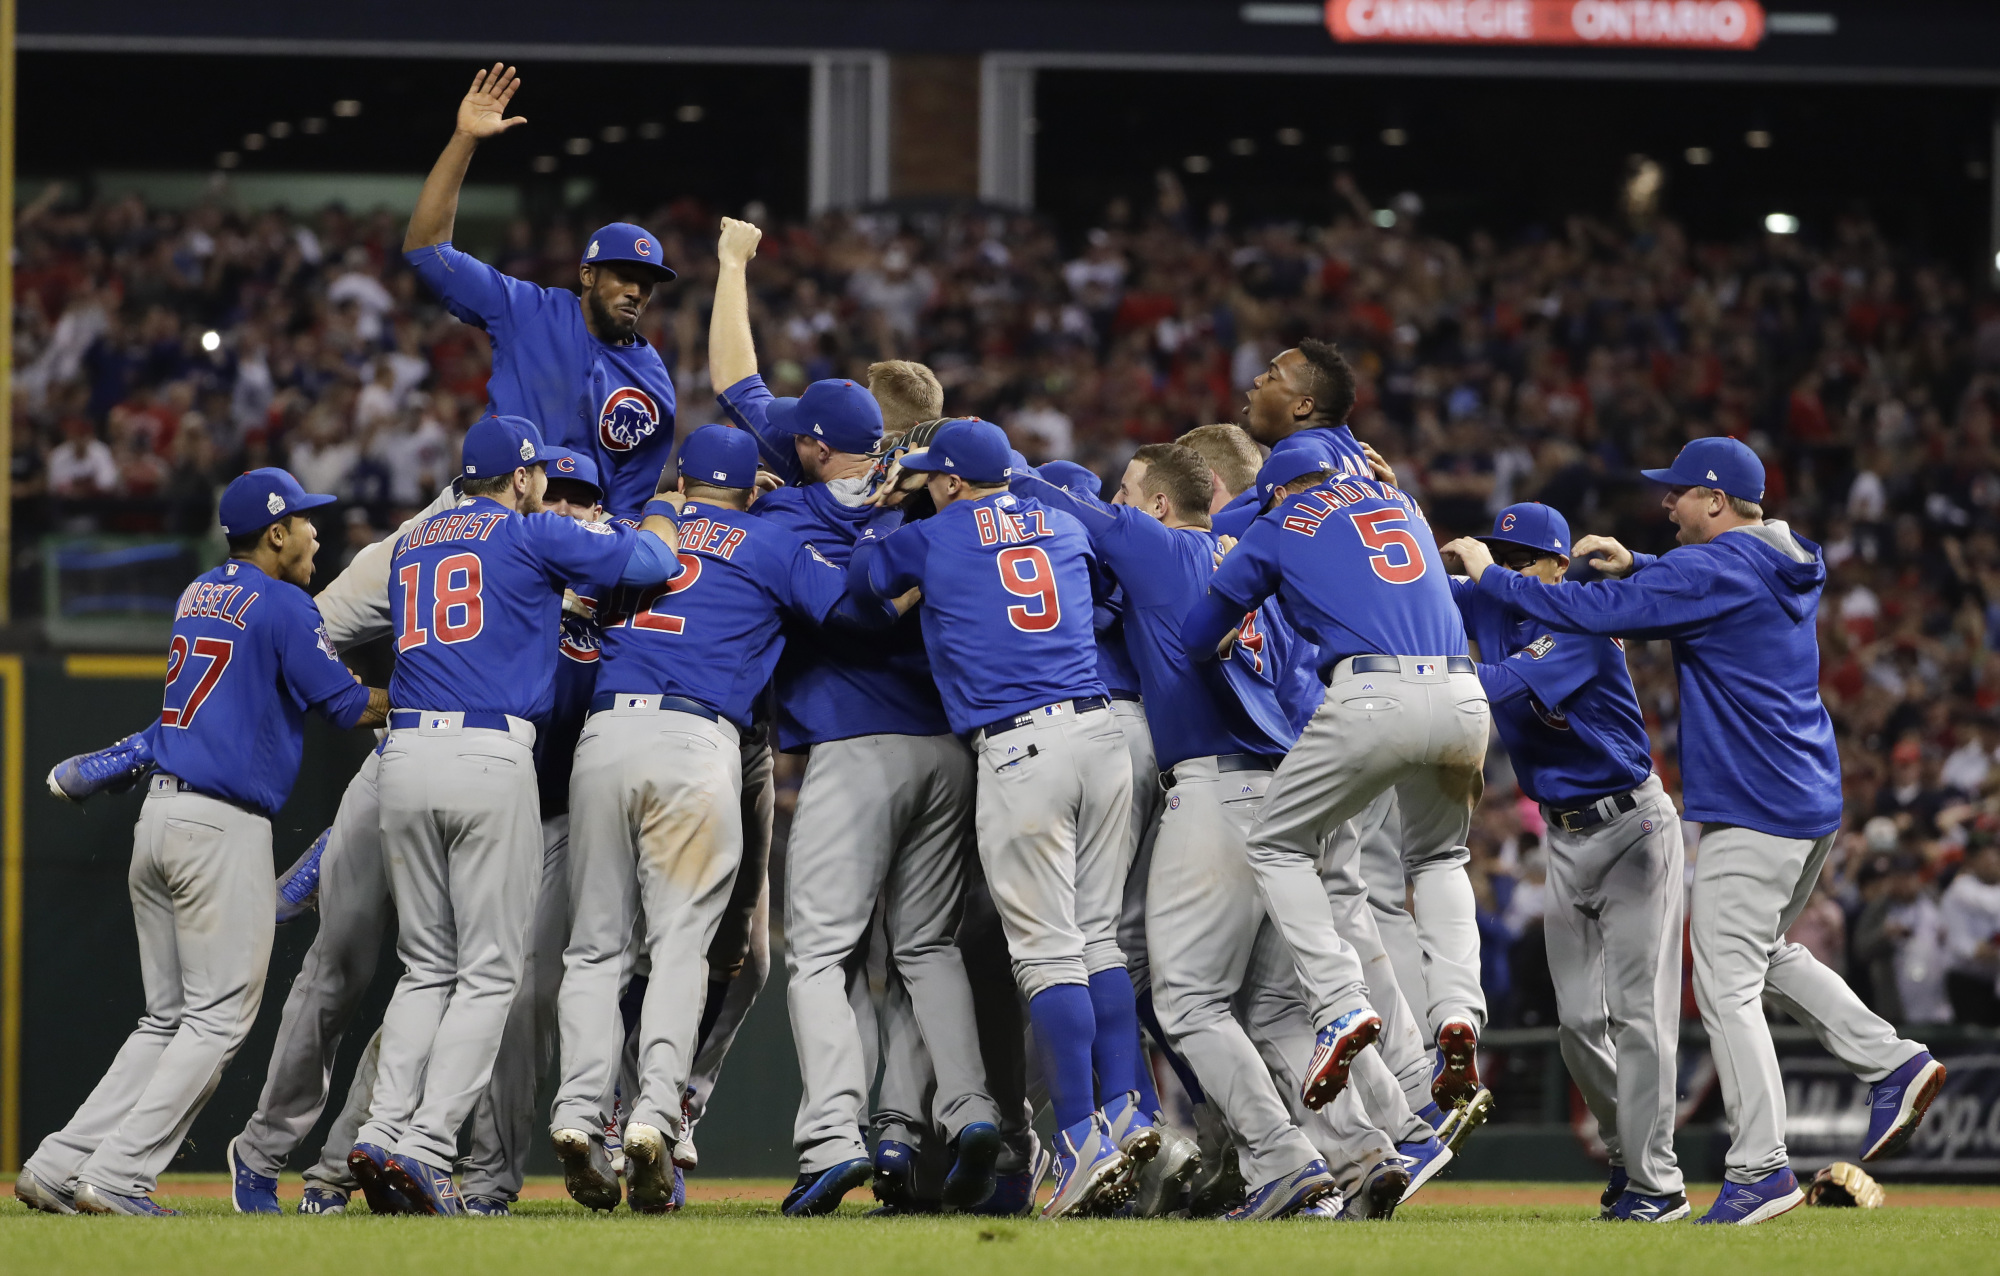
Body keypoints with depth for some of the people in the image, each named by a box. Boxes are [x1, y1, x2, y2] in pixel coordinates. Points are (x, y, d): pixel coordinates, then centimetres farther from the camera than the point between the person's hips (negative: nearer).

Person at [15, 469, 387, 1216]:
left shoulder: (200, 595, 17)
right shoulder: (283, 608, -7)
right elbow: (347, 707, -6)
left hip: (158, 817, 8)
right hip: (225, 827, -8)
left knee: (170, 1018, 13)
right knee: (220, 1017, -3)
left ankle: (58, 1168, 5)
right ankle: (115, 1177, -10)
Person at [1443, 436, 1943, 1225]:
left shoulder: (1715, 568, -16)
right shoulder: (1786, 566, 12)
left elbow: (1596, 612, -19)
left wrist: (1490, 577, -9)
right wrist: (1634, 565, 15)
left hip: (1752, 813, -10)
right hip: (1812, 803, 10)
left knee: (1727, 984, -6)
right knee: (1759, 952, 26)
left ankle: (1759, 1167, -9)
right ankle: (1890, 1063, 17)